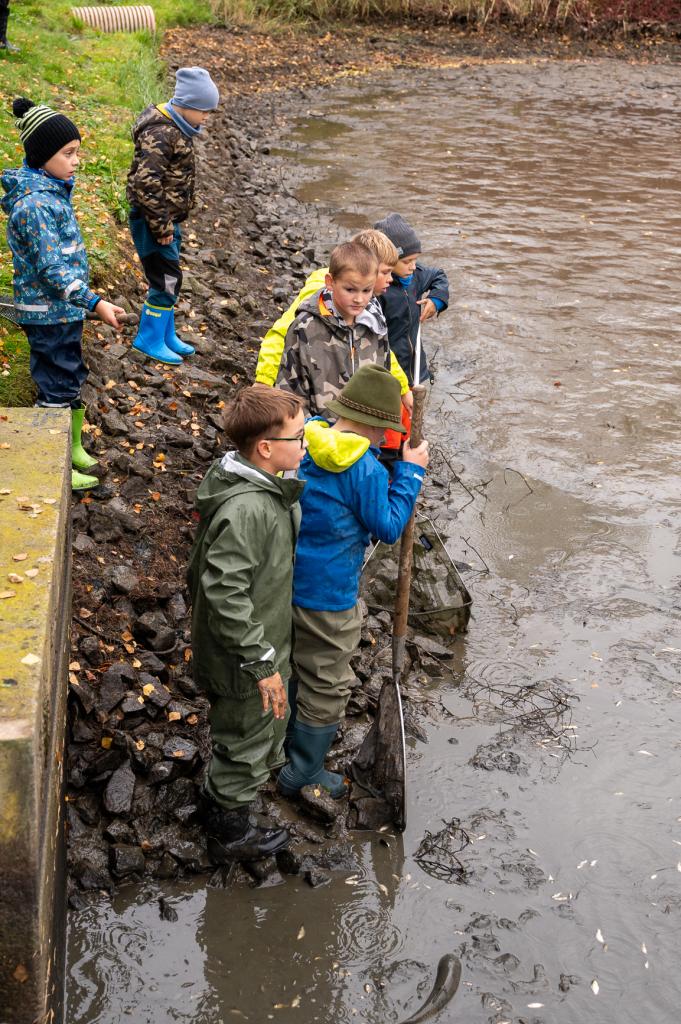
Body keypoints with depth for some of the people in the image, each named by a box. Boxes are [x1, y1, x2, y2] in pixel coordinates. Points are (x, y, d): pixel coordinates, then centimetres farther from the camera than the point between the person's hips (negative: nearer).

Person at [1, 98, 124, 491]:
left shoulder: (53, 190, 5)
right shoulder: (34, 204, -24)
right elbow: (52, 269, -27)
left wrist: (84, 302, 20)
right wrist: (95, 303, -29)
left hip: (66, 309, 9)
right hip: (49, 314, -9)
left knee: (72, 378, 21)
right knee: (56, 388, 3)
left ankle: (74, 447, 37)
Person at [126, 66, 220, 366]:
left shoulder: (177, 128, 10)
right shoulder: (160, 134, -22)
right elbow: (146, 184, -27)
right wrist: (161, 227, -22)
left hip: (168, 220, 10)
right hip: (152, 221, -10)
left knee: (168, 280, 17)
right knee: (167, 280, -5)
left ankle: (167, 336, 29)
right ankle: (150, 339, 9)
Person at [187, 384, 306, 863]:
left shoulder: (263, 486, -3)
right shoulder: (245, 509, -34)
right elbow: (226, 597, -33)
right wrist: (262, 664, -26)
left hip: (264, 642, 10)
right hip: (244, 659, -10)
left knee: (266, 728, 31)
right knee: (247, 743, 13)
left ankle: (220, 800, 55)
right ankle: (231, 833, 37)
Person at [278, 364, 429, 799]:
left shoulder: (307, 437, -3)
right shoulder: (366, 469, -26)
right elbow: (389, 527, -14)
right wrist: (410, 472, -8)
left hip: (285, 579, 8)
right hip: (326, 597, -8)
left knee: (291, 665, 29)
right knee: (327, 685, 12)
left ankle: (290, 740, 51)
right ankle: (303, 773, 27)